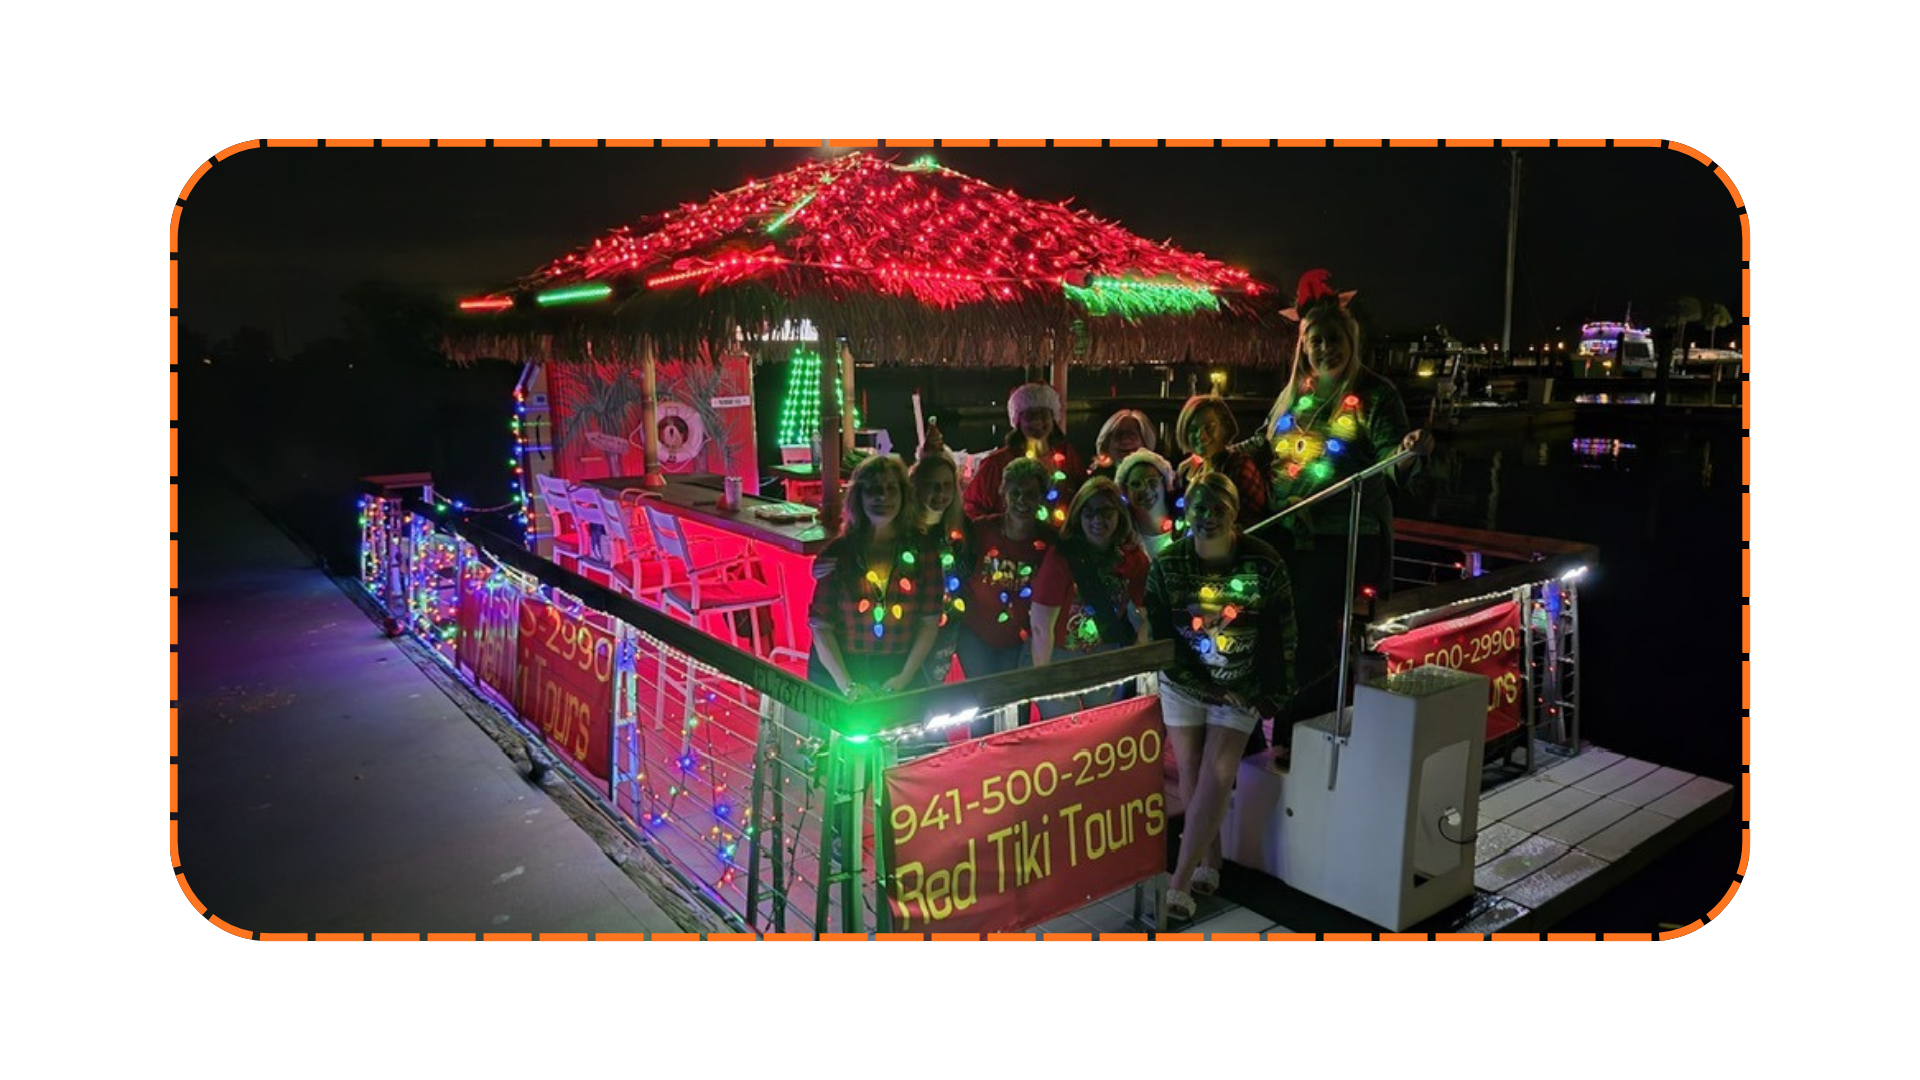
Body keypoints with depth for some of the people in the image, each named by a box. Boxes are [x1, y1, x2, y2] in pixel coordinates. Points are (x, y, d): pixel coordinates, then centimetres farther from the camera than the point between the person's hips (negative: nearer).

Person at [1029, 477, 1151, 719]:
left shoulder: (1134, 559, -8)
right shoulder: (1061, 557, -24)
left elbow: (1142, 617, -1)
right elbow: (1041, 627, -21)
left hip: (1106, 658, 4)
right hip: (1059, 656, -4)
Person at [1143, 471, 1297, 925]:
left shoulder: (1264, 562, -14)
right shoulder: (1166, 565, -12)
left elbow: (1283, 635, -5)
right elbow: (1161, 639, -10)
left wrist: (1275, 696, -4)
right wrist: (1210, 690, -13)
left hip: (1243, 691, -1)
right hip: (1184, 686, 2)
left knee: (1215, 779, -9)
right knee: (1191, 778, 5)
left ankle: (1180, 882, -3)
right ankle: (1209, 862, 24)